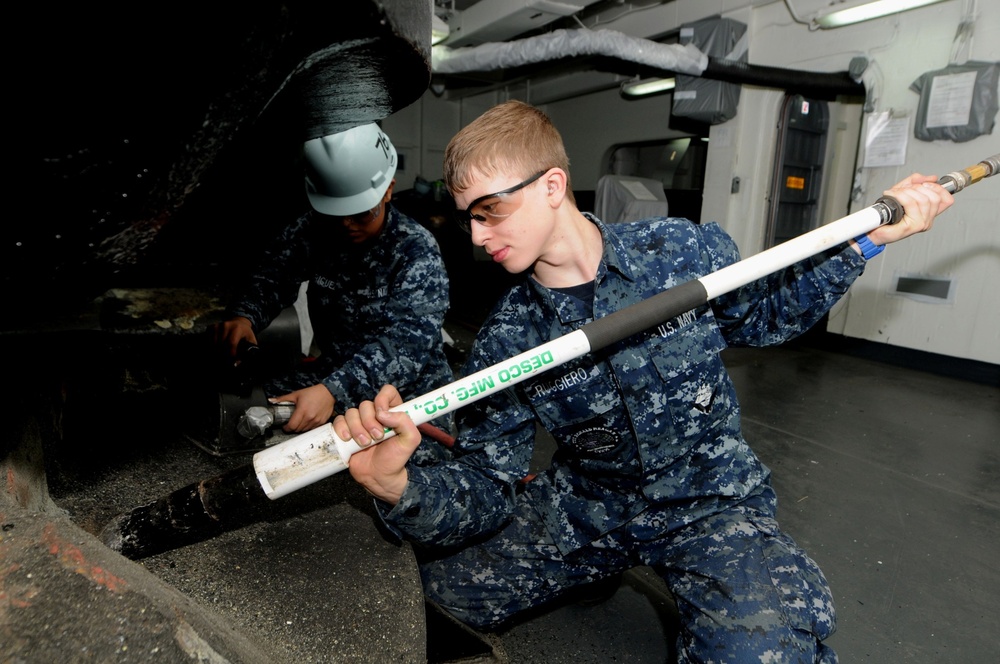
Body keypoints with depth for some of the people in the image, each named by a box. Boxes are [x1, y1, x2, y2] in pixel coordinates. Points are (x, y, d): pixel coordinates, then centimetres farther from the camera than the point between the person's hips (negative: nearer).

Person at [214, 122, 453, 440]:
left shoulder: (417, 250, -18)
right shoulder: (313, 232, 0)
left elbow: (407, 342, -30)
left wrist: (334, 391, -44)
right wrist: (243, 316, -25)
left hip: (410, 388, -4)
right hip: (333, 372, 5)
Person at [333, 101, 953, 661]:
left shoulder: (684, 249, -13)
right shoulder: (505, 337, -11)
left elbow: (764, 315, 7)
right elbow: (487, 482, -13)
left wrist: (864, 237, -1)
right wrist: (401, 488, -34)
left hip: (709, 499, -2)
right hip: (584, 507, 3)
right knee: (443, 579, 1)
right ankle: (601, 564, 22)